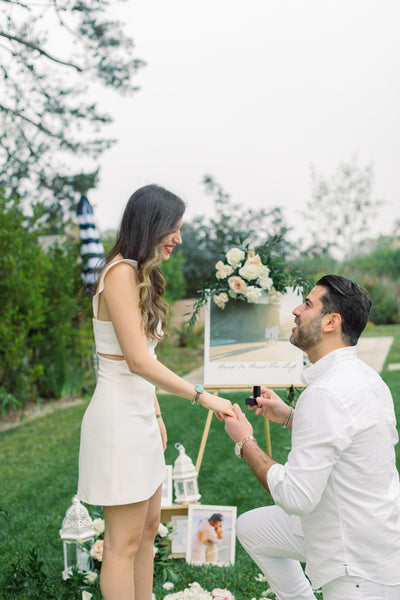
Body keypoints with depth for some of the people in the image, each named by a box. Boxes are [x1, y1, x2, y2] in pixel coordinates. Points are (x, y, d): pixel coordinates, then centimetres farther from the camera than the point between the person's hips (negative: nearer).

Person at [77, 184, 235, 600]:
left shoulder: (141, 275, 14)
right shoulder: (122, 272, -16)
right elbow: (138, 360, -21)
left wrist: (156, 415, 14)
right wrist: (203, 397, -17)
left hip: (139, 416, 10)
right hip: (119, 417, -10)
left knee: (148, 527, 18)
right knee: (124, 543, 0)